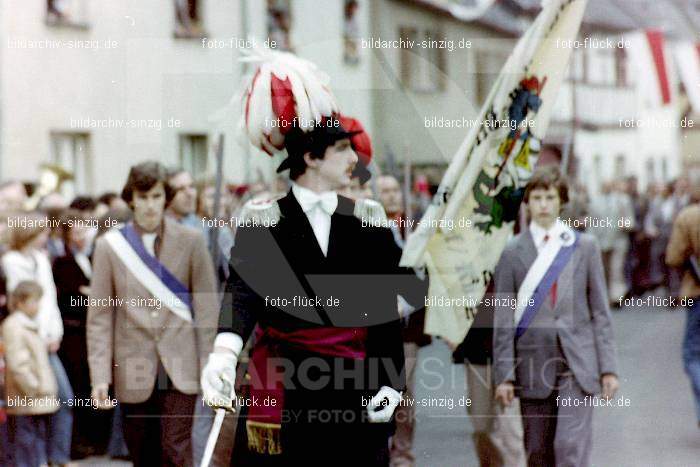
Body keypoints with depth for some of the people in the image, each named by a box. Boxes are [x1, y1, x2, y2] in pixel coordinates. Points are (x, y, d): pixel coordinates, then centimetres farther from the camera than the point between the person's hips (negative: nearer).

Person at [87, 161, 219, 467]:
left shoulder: (191, 241, 2)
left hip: (180, 367, -1)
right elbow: (100, 316, 3)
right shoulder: (109, 246, 3)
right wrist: (100, 375, -4)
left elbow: (206, 307, 3)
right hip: (134, 369, 1)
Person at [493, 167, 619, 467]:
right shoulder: (513, 252, 3)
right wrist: (504, 374, -3)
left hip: (578, 363, -1)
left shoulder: (584, 246, 6)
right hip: (533, 364, 1)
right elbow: (503, 319, 2)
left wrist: (608, 367, 2)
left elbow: (600, 310, 7)